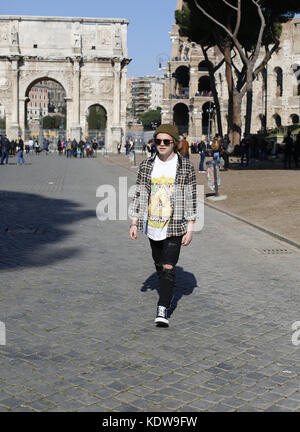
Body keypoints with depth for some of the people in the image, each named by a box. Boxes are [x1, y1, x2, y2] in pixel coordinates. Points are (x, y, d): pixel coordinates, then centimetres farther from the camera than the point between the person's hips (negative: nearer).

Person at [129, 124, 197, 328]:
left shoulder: (186, 166, -6)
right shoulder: (147, 165, 3)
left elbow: (191, 198, -4)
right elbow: (140, 194, 7)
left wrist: (190, 228, -7)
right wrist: (134, 223, 4)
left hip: (175, 226, -4)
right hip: (152, 225, 4)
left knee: (168, 267, -10)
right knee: (159, 264, 18)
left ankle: (163, 309, -9)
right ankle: (168, 293, 41)